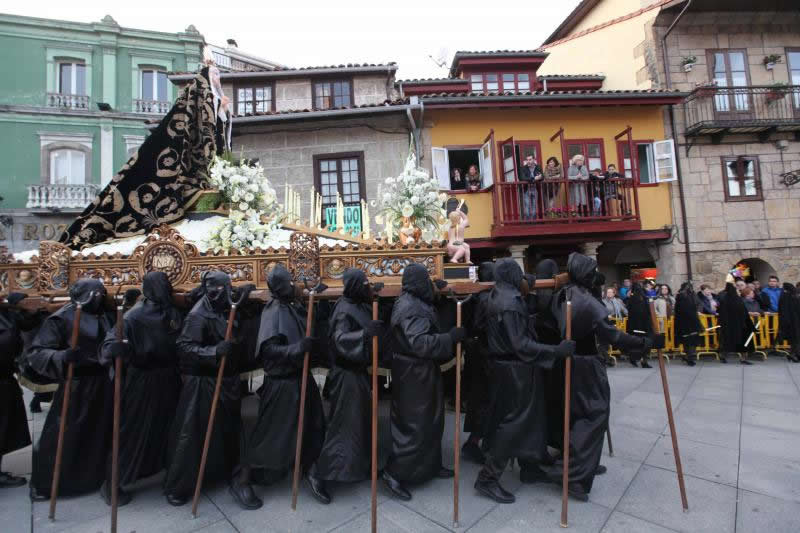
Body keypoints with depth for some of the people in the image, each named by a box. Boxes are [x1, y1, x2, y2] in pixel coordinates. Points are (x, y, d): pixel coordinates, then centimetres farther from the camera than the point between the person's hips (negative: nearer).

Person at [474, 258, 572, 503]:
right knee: (514, 422, 0)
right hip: (515, 369, -10)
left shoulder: (494, 297, 5)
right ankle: (488, 478, 8)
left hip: (502, 363, 10)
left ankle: (529, 464, 43)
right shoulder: (511, 301, -24)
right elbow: (520, 344, -26)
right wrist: (555, 351, -26)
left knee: (525, 416, 24)